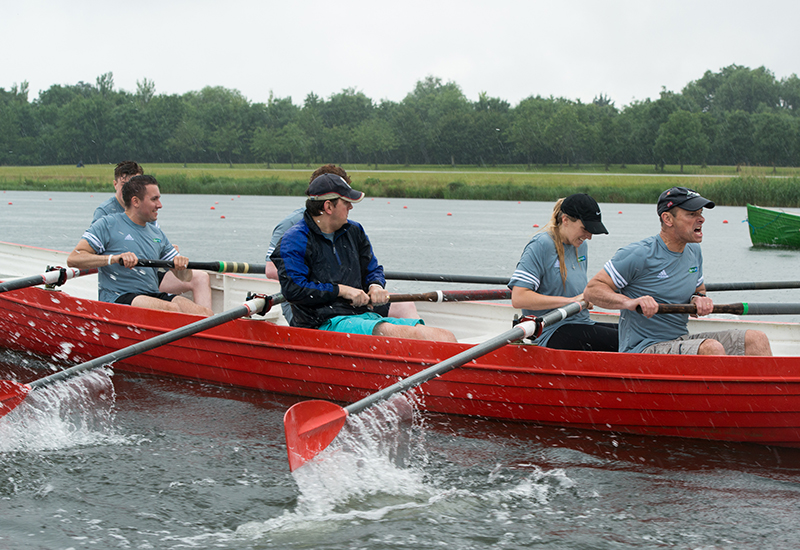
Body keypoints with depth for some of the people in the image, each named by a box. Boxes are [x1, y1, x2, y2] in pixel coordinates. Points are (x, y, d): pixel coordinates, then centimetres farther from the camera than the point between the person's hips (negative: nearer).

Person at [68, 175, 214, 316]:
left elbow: (184, 277, 21)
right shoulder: (108, 225, 1)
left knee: (205, 313, -20)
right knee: (172, 309, -34)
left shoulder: (157, 233, 20)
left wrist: (182, 264, -4)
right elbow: (73, 259, -9)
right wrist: (114, 258, -22)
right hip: (118, 298, -6)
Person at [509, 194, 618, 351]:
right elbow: (518, 298, -19)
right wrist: (570, 301, -19)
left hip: (581, 325, 9)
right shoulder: (542, 245, -11)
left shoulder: (581, 245, 15)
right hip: (551, 333, -9)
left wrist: (586, 297, 7)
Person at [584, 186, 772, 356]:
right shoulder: (639, 254, -12)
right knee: (712, 348, -32)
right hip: (643, 348, -8)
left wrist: (699, 299, 1)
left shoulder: (693, 251, 11)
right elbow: (592, 289, -13)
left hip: (683, 339, 8)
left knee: (757, 340, -8)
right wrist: (629, 302, -30)